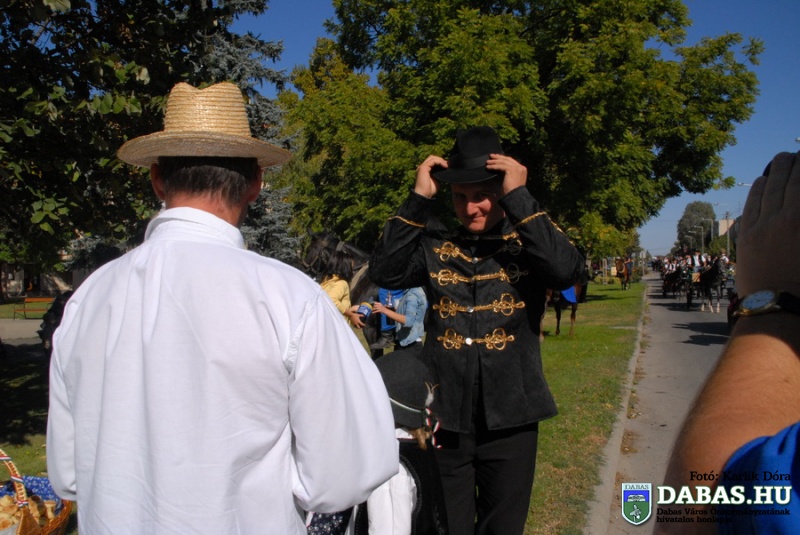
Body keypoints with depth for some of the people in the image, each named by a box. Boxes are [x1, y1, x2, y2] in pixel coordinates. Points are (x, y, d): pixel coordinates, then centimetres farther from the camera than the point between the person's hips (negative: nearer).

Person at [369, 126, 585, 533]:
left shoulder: (529, 243, 0)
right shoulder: (435, 247, 4)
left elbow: (567, 271, -20)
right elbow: (384, 272, -10)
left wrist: (519, 197, -19)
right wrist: (418, 198, -12)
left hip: (509, 417, 0)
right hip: (445, 416, 1)